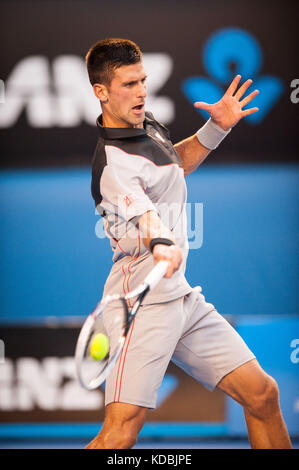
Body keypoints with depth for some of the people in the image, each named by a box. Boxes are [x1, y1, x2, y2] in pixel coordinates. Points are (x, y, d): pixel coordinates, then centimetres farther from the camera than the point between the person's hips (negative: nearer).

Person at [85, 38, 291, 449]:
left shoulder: (147, 124, 12)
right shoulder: (114, 162, -17)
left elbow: (176, 162, 34)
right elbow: (146, 215, -37)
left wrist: (217, 128, 17)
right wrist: (162, 245, -59)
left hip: (182, 298, 9)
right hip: (144, 301, -9)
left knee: (262, 394, 5)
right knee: (123, 431, -23)